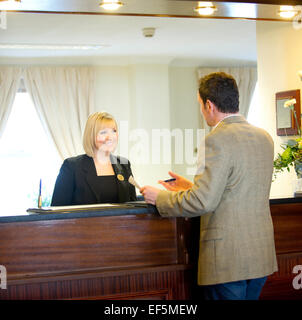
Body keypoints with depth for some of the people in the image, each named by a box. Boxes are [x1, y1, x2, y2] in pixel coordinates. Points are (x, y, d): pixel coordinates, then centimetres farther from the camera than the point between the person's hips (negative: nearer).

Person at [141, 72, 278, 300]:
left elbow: (203, 201, -20)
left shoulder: (217, 140, -16)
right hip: (261, 255, 8)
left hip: (228, 259, -8)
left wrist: (160, 197, -5)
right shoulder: (265, 137, 10)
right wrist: (192, 188, 22)